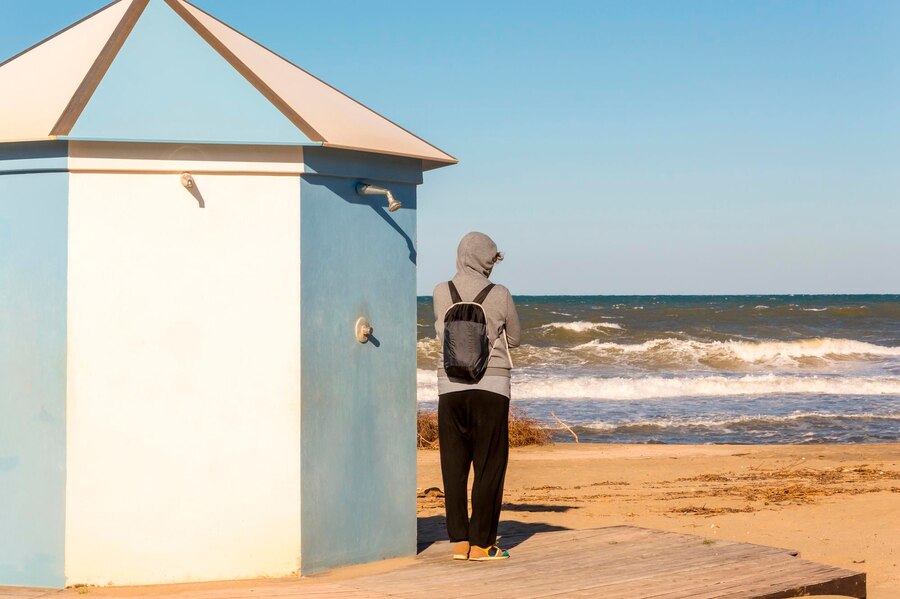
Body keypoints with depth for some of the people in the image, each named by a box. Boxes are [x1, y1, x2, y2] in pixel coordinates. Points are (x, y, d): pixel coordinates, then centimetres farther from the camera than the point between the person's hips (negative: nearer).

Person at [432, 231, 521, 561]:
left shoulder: (441, 293, 3)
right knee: (489, 465, 3)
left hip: (450, 385, 3)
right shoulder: (499, 295, -2)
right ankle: (481, 543, 2)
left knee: (454, 465, 7)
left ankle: (459, 541, 7)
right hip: (490, 385, -3)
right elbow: (514, 339, 11)